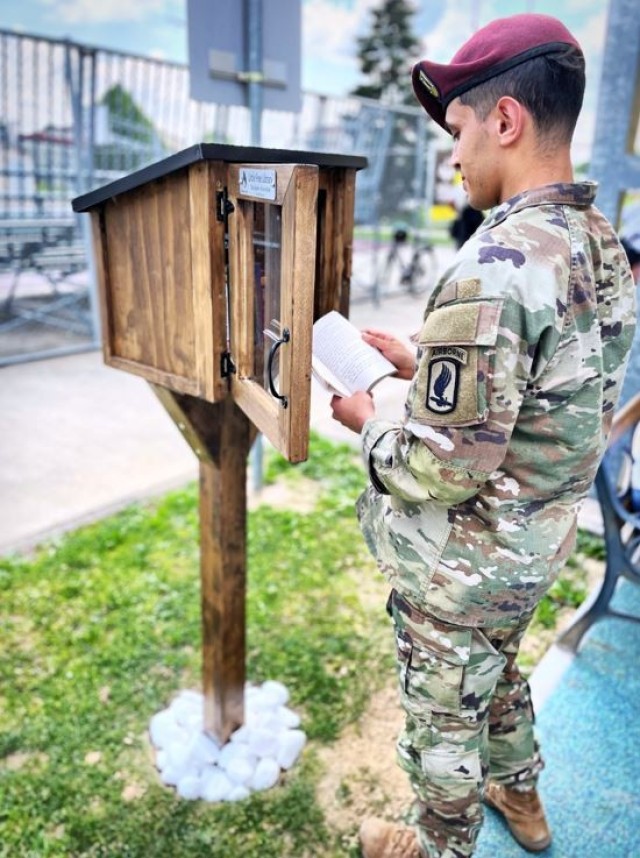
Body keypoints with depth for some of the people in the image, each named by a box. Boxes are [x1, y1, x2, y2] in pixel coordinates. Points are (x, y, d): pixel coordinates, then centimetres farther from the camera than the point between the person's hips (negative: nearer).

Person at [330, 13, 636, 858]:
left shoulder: (494, 269, -30)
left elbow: (444, 466, -29)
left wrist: (367, 422, -10)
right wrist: (422, 363, 7)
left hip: (461, 566, -8)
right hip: (536, 546, 8)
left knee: (443, 715, 17)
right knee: (498, 671, 32)